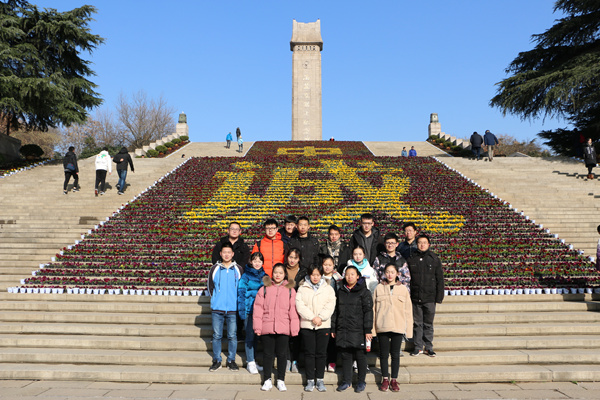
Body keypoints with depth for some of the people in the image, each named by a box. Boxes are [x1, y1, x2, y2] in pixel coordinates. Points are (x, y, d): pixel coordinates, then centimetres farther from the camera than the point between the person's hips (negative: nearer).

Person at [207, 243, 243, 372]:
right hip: (217, 308, 1)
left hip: (233, 309, 0)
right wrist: (216, 299, 10)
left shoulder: (238, 269, 5)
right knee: (216, 335, 5)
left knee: (232, 336, 4)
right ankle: (217, 360, 17)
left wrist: (236, 301, 6)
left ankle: (231, 360, 16)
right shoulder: (215, 269, 6)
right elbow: (210, 286, 14)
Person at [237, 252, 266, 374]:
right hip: (249, 309, -4)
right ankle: (250, 363, 8)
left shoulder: (264, 276, 10)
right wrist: (242, 310, -10)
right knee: (250, 336, -2)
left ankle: (252, 360, 22)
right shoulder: (246, 275, -3)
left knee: (256, 335, 11)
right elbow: (241, 293, -4)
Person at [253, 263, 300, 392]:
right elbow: (258, 308, 3)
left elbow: (293, 310, 4)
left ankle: (281, 380, 20)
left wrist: (294, 328, -1)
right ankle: (267, 380, 21)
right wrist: (257, 327, -3)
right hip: (267, 327, 0)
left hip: (283, 329, 0)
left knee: (282, 354, 8)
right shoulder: (264, 289, 5)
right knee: (268, 354, 9)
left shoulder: (290, 290, 6)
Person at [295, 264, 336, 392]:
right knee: (309, 353, 3)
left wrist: (320, 317, -15)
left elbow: (330, 305, -2)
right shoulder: (302, 289, 6)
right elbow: (300, 306, -5)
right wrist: (312, 317, -15)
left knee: (321, 353, 4)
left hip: (323, 325, 1)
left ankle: (320, 380, 14)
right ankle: (310, 380, 12)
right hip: (307, 325, 0)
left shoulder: (328, 288, 9)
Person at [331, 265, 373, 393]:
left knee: (360, 356, 4)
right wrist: (333, 329, 12)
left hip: (358, 330, -4)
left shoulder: (364, 291, -1)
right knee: (345, 356, 10)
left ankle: (361, 382, 17)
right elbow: (336, 311, 15)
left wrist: (368, 330, -10)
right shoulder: (341, 291, 13)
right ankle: (346, 381, 22)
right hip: (343, 331, 4)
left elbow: (368, 311, -5)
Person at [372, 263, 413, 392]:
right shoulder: (379, 288, 4)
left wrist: (408, 329, 2)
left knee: (395, 354, 6)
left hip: (398, 327, 0)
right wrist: (372, 328, 1)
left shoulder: (403, 289, 5)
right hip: (382, 327, 0)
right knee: (384, 354, 6)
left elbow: (408, 310, 6)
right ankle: (385, 379, 19)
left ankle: (394, 380, 18)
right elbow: (374, 309, 5)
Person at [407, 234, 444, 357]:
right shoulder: (411, 259, 5)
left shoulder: (434, 259, 2)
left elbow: (440, 279, 3)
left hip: (430, 298, -1)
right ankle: (418, 347, 17)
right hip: (415, 297, 1)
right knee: (417, 323, 7)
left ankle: (429, 347, 17)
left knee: (428, 324, 6)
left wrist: (439, 296, -1)